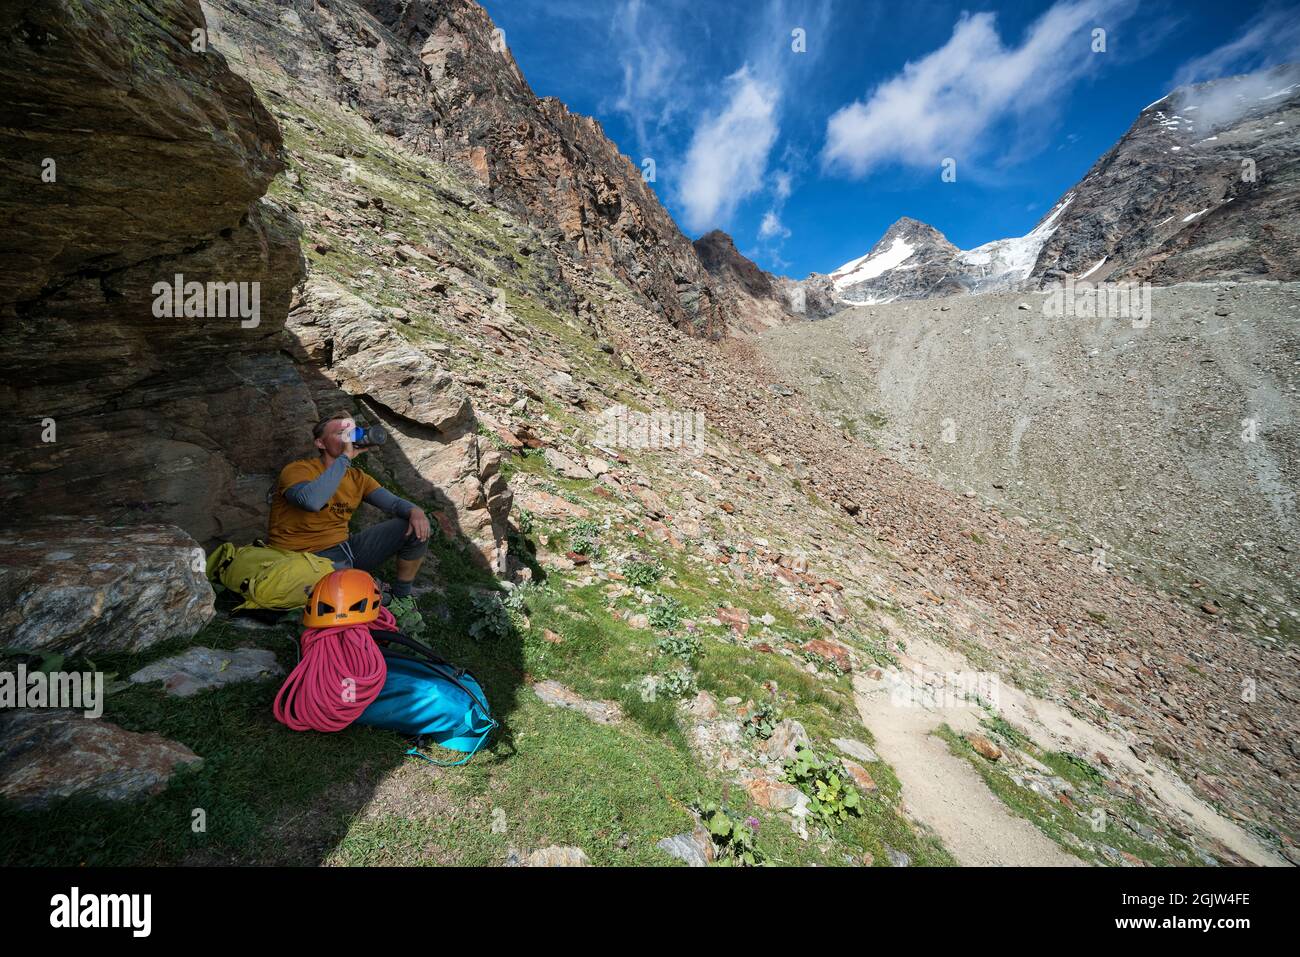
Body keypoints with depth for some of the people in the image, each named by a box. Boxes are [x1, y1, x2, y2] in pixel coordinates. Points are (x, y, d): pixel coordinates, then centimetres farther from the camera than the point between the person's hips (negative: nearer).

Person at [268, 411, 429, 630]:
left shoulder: (357, 478, 9)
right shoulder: (297, 470, -10)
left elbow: (393, 502, 1)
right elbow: (311, 501, -32)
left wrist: (414, 510, -23)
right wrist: (344, 457, -25)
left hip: (345, 548, 7)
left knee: (417, 527, -7)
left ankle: (401, 599, 7)